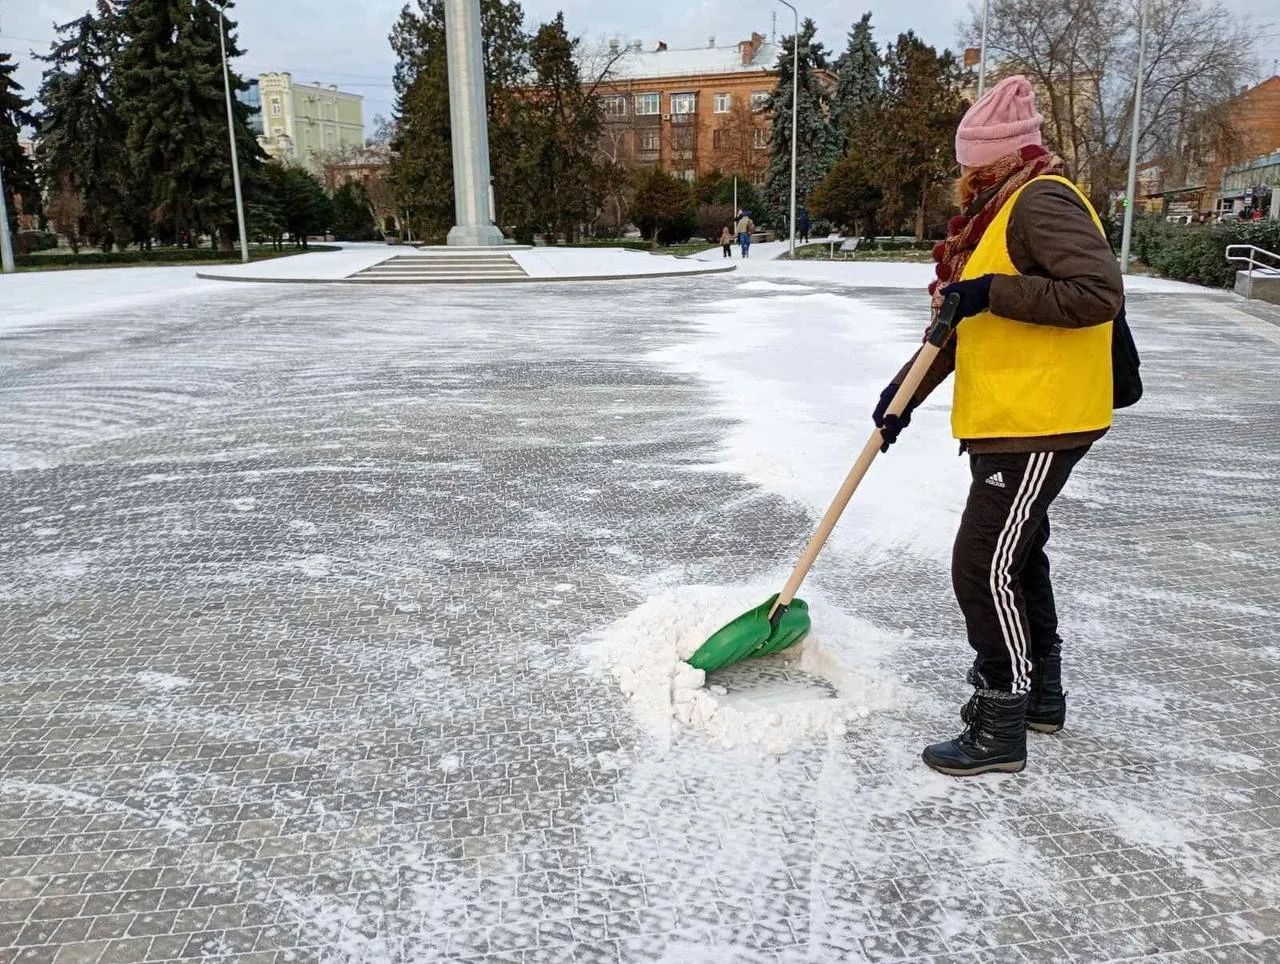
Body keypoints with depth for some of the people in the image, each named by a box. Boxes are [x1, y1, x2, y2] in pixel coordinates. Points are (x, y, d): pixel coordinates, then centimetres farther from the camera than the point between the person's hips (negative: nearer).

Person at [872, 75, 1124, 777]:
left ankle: (1000, 730, 4)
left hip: (1038, 424, -11)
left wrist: (995, 291, -23)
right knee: (1017, 558, 20)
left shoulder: (1043, 200, -13)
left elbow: (1099, 291, -26)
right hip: (1010, 421, 11)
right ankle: (1039, 694, 36)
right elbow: (965, 323, 20)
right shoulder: (1004, 211, 18)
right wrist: (910, 387, 12)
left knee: (984, 567, -8)